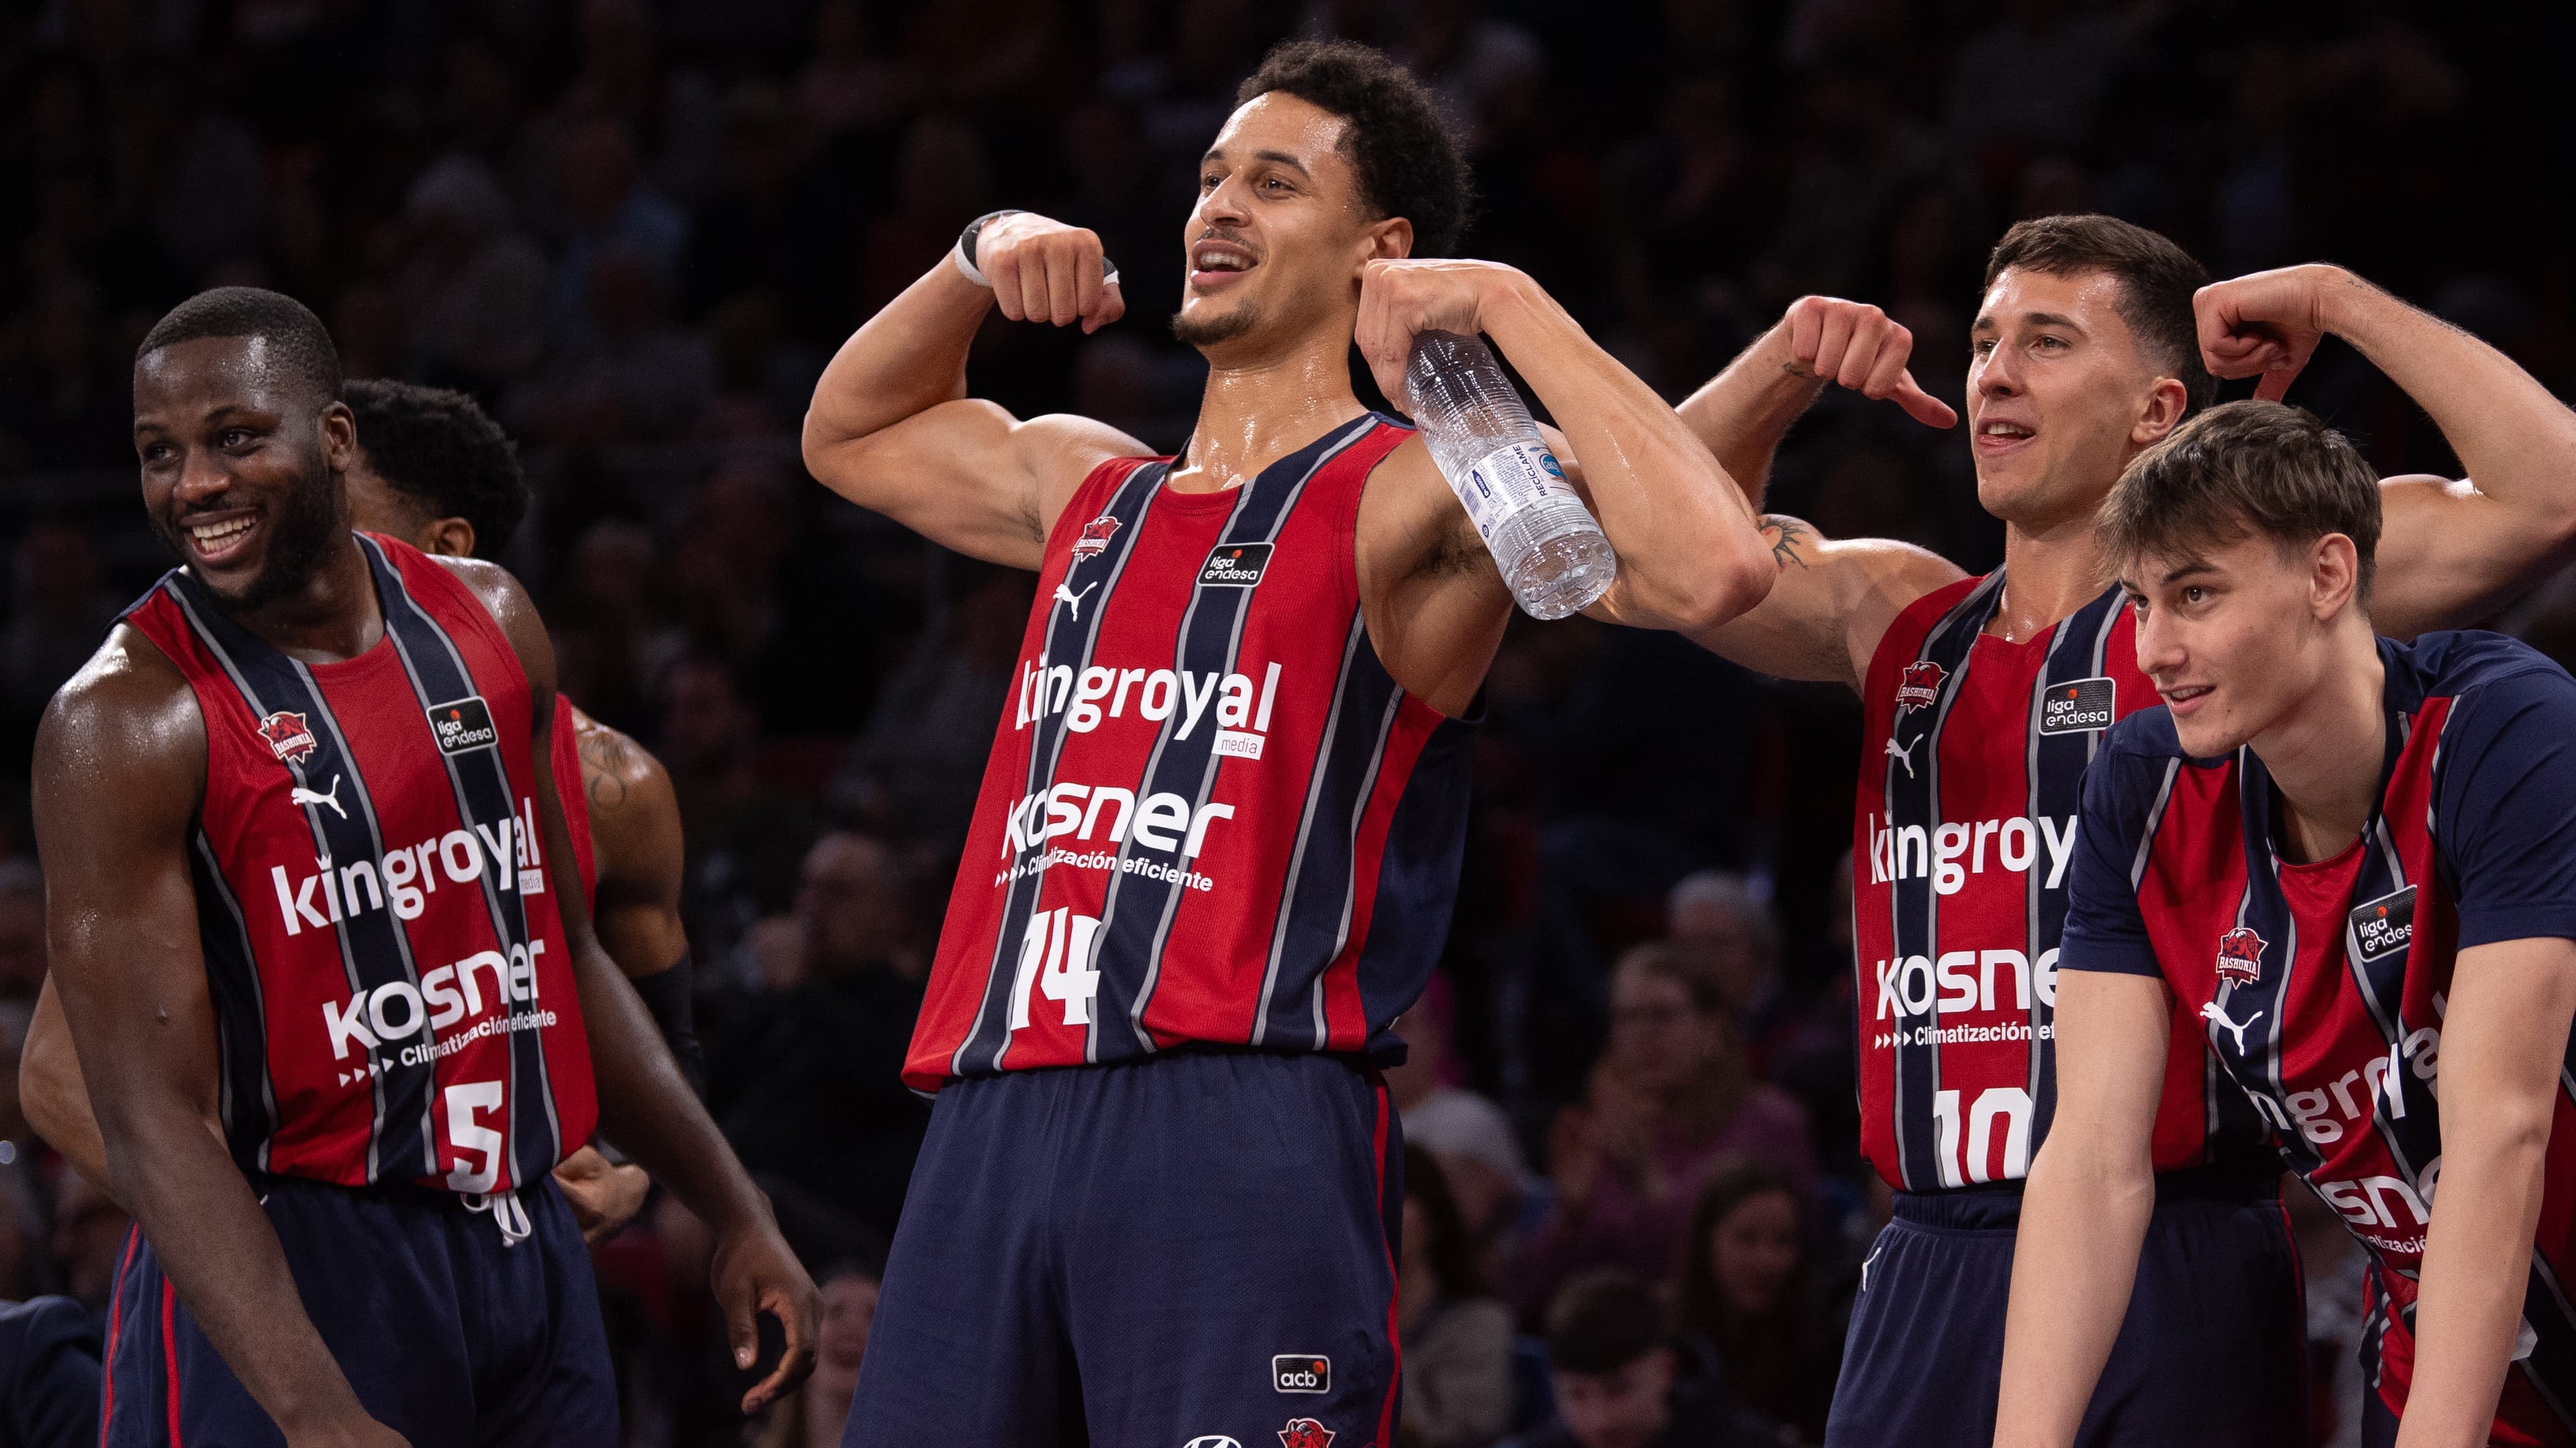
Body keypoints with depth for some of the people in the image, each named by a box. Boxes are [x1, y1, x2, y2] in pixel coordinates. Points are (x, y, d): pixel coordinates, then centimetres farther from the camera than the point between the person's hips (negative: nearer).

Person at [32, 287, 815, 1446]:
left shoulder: (489, 625, 6)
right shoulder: (123, 725, -13)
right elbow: (155, 1122, -19)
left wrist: (737, 1216, 15)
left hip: (522, 1251, 6)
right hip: (283, 1274, -6)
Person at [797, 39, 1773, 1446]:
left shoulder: (1411, 495, 0)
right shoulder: (1089, 485, 23)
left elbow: (1710, 567, -17)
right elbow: (849, 433, 43)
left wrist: (1513, 309, -12)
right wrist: (978, 261, 25)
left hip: (1244, 1133, -7)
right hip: (991, 1120, 7)